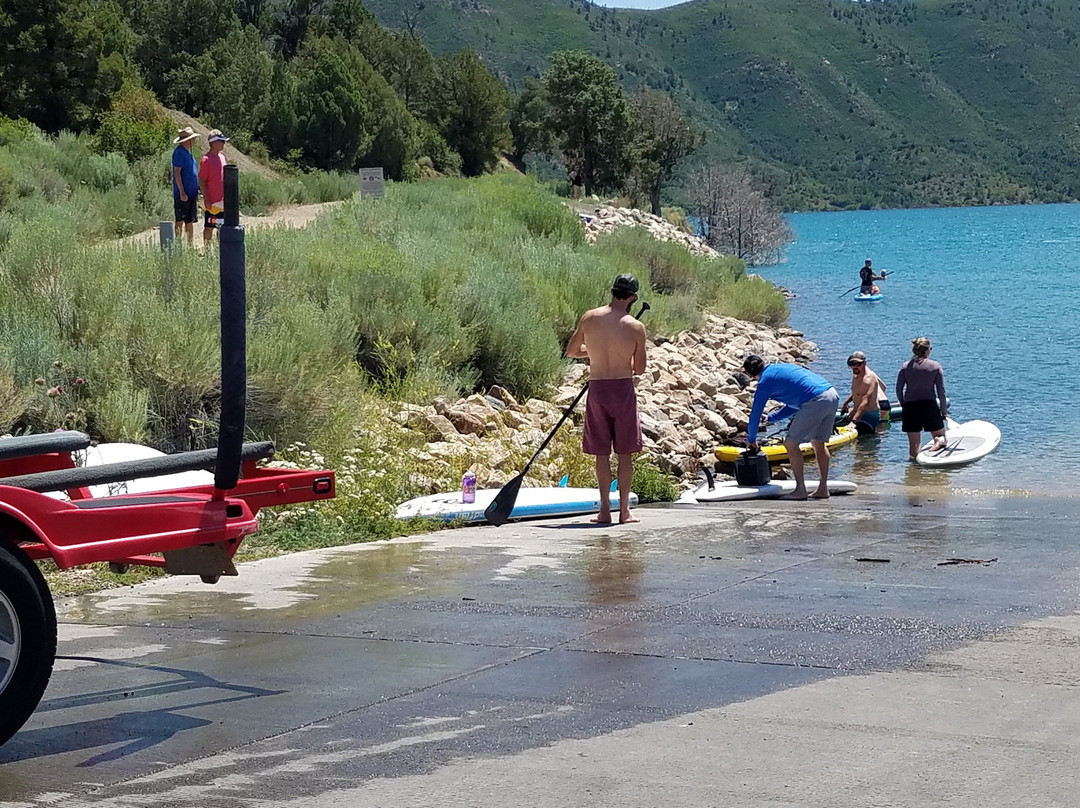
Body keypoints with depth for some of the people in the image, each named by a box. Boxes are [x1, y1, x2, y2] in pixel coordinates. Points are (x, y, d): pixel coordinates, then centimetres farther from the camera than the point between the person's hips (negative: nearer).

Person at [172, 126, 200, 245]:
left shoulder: (188, 153, 16)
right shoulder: (179, 152, -13)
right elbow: (177, 172, -17)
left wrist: (196, 191, 22)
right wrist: (182, 192, -21)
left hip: (191, 193, 9)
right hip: (183, 194, -9)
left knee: (190, 220, 12)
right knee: (180, 221, -4)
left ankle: (191, 244, 17)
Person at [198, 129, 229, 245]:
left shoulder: (221, 157, 11)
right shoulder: (206, 159, -12)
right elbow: (201, 181, -13)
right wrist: (206, 199, -16)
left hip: (223, 200, 8)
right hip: (212, 202, -8)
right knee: (209, 227, 0)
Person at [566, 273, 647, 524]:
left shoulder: (589, 318, -2)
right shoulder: (636, 327, -8)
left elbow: (571, 351, 7)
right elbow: (639, 369, -2)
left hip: (597, 390, 2)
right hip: (624, 390, -2)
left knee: (602, 452, 8)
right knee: (625, 453, 8)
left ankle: (605, 509, 7)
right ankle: (624, 510, 9)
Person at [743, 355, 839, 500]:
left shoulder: (765, 380, 4)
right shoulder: (782, 367, 28)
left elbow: (755, 413, 11)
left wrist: (751, 440, 24)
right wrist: (770, 418, 40)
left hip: (816, 402, -8)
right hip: (833, 395, 9)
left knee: (791, 444, 1)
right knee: (818, 443, 20)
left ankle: (800, 490, 0)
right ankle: (823, 489, 20)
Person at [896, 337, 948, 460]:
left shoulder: (905, 366, 4)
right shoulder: (935, 366, -1)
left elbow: (898, 391, 3)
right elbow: (941, 391, -2)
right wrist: (944, 412, 6)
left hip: (910, 406, 2)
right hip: (929, 405, -2)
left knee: (913, 444, 11)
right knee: (941, 436, 12)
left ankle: (913, 458, -15)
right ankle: (939, 441, -21)